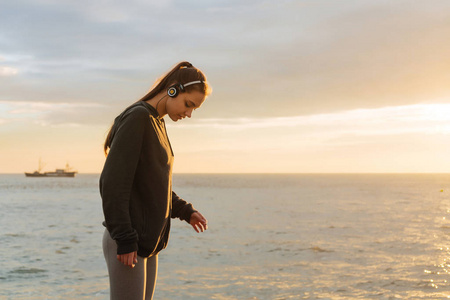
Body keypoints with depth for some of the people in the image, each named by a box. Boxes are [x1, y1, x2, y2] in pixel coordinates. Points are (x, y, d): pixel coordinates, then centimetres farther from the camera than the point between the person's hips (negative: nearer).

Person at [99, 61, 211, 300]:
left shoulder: (157, 124, 15)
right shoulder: (137, 117, -13)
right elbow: (113, 182, -19)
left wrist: (185, 211, 13)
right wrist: (125, 240, -21)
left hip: (148, 242, 9)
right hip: (126, 244, -9)